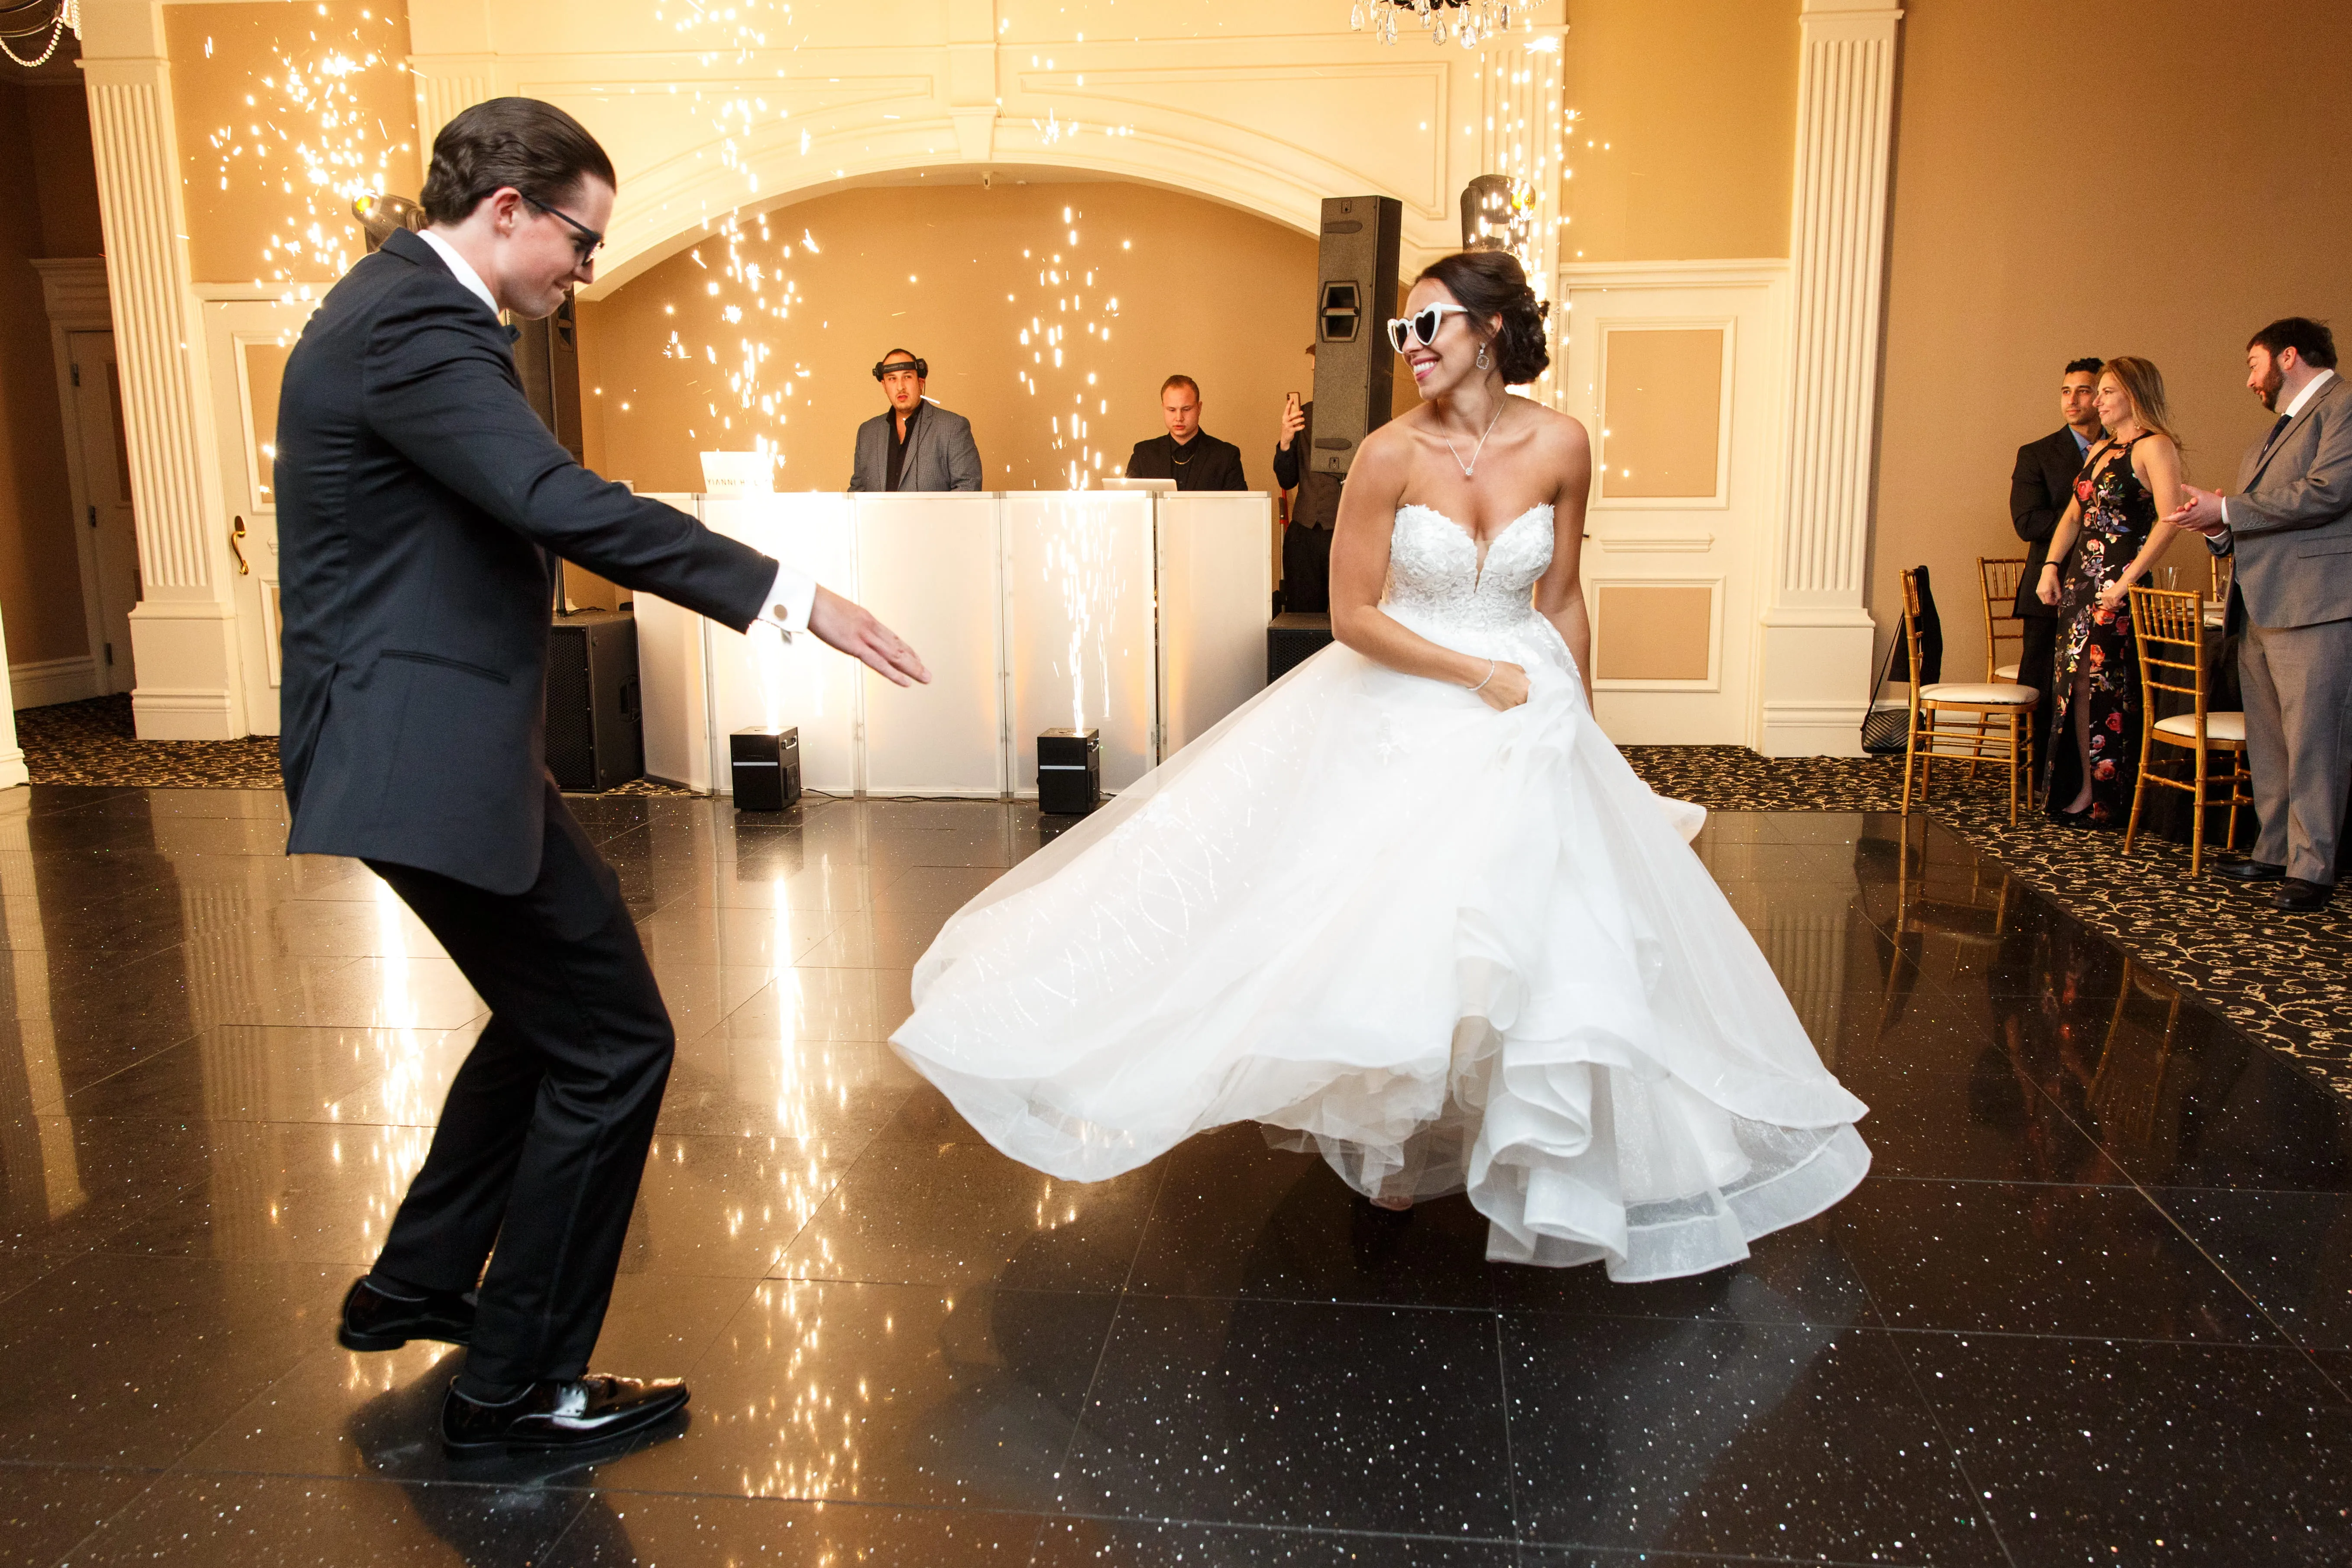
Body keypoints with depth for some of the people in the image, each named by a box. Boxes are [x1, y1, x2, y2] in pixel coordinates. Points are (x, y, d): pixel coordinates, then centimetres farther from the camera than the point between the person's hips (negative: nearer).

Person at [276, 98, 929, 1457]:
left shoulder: (398, 303, 16)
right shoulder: (418, 326, -17)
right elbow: (566, 504, -29)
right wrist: (784, 593, -29)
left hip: (423, 737, 11)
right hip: (434, 751, -11)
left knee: (551, 1018, 22)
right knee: (612, 1044, -3)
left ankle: (415, 1286, 37)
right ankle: (518, 1384, 12)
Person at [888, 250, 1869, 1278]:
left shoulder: (1558, 446, -5)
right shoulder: (1392, 453, -13)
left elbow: (1561, 599, 6)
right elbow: (1353, 614, -12)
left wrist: (1577, 728, 10)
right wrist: (1479, 674, -13)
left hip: (1526, 708, 3)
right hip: (1402, 713, -2)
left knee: (1546, 921, 3)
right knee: (1391, 927, 0)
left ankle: (1535, 1148, 26)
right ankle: (1386, 1136, 26)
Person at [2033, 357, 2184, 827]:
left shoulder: (2154, 447, -7)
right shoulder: (2099, 451, 18)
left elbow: (2169, 519, -18)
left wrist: (2129, 579, -21)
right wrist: (2051, 567, 6)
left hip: (2117, 585, -8)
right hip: (2079, 578, 8)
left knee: (2107, 689, -5)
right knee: (2078, 685, 6)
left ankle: (2111, 800, 3)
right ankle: (2083, 789, 13)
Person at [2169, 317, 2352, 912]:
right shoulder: (2271, 436, 24)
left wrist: (2227, 510, -13)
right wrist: (2219, 531, 5)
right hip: (2261, 607, 10)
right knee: (2268, 742, 12)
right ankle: (2275, 853, 19)